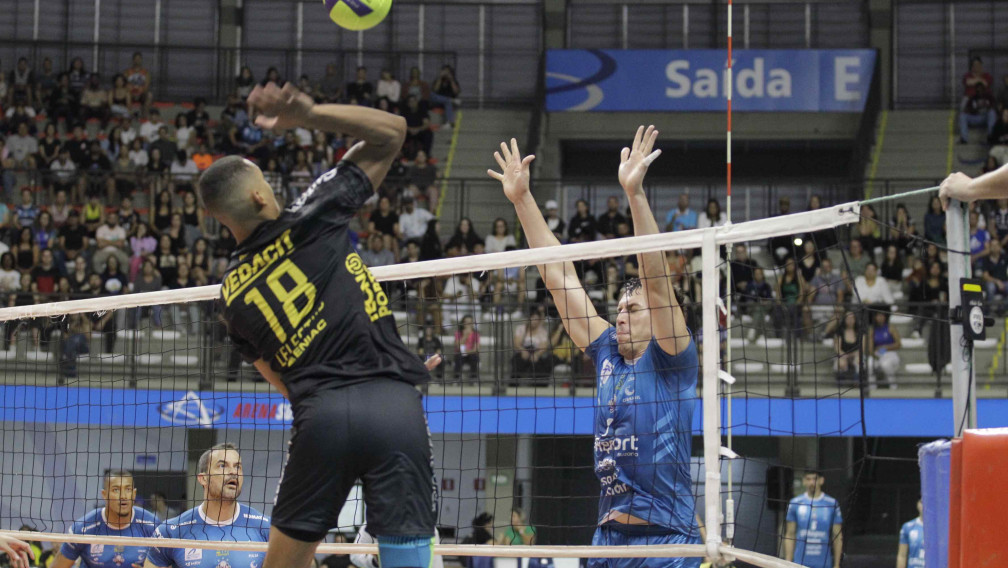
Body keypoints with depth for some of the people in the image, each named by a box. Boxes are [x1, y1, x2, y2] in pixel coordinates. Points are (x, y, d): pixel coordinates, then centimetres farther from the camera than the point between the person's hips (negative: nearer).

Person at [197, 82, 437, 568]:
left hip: (320, 416, 2)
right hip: (392, 403, -2)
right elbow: (391, 131, 11)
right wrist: (308, 114, 1)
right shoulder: (308, 219, 5)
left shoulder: (232, 294, 14)